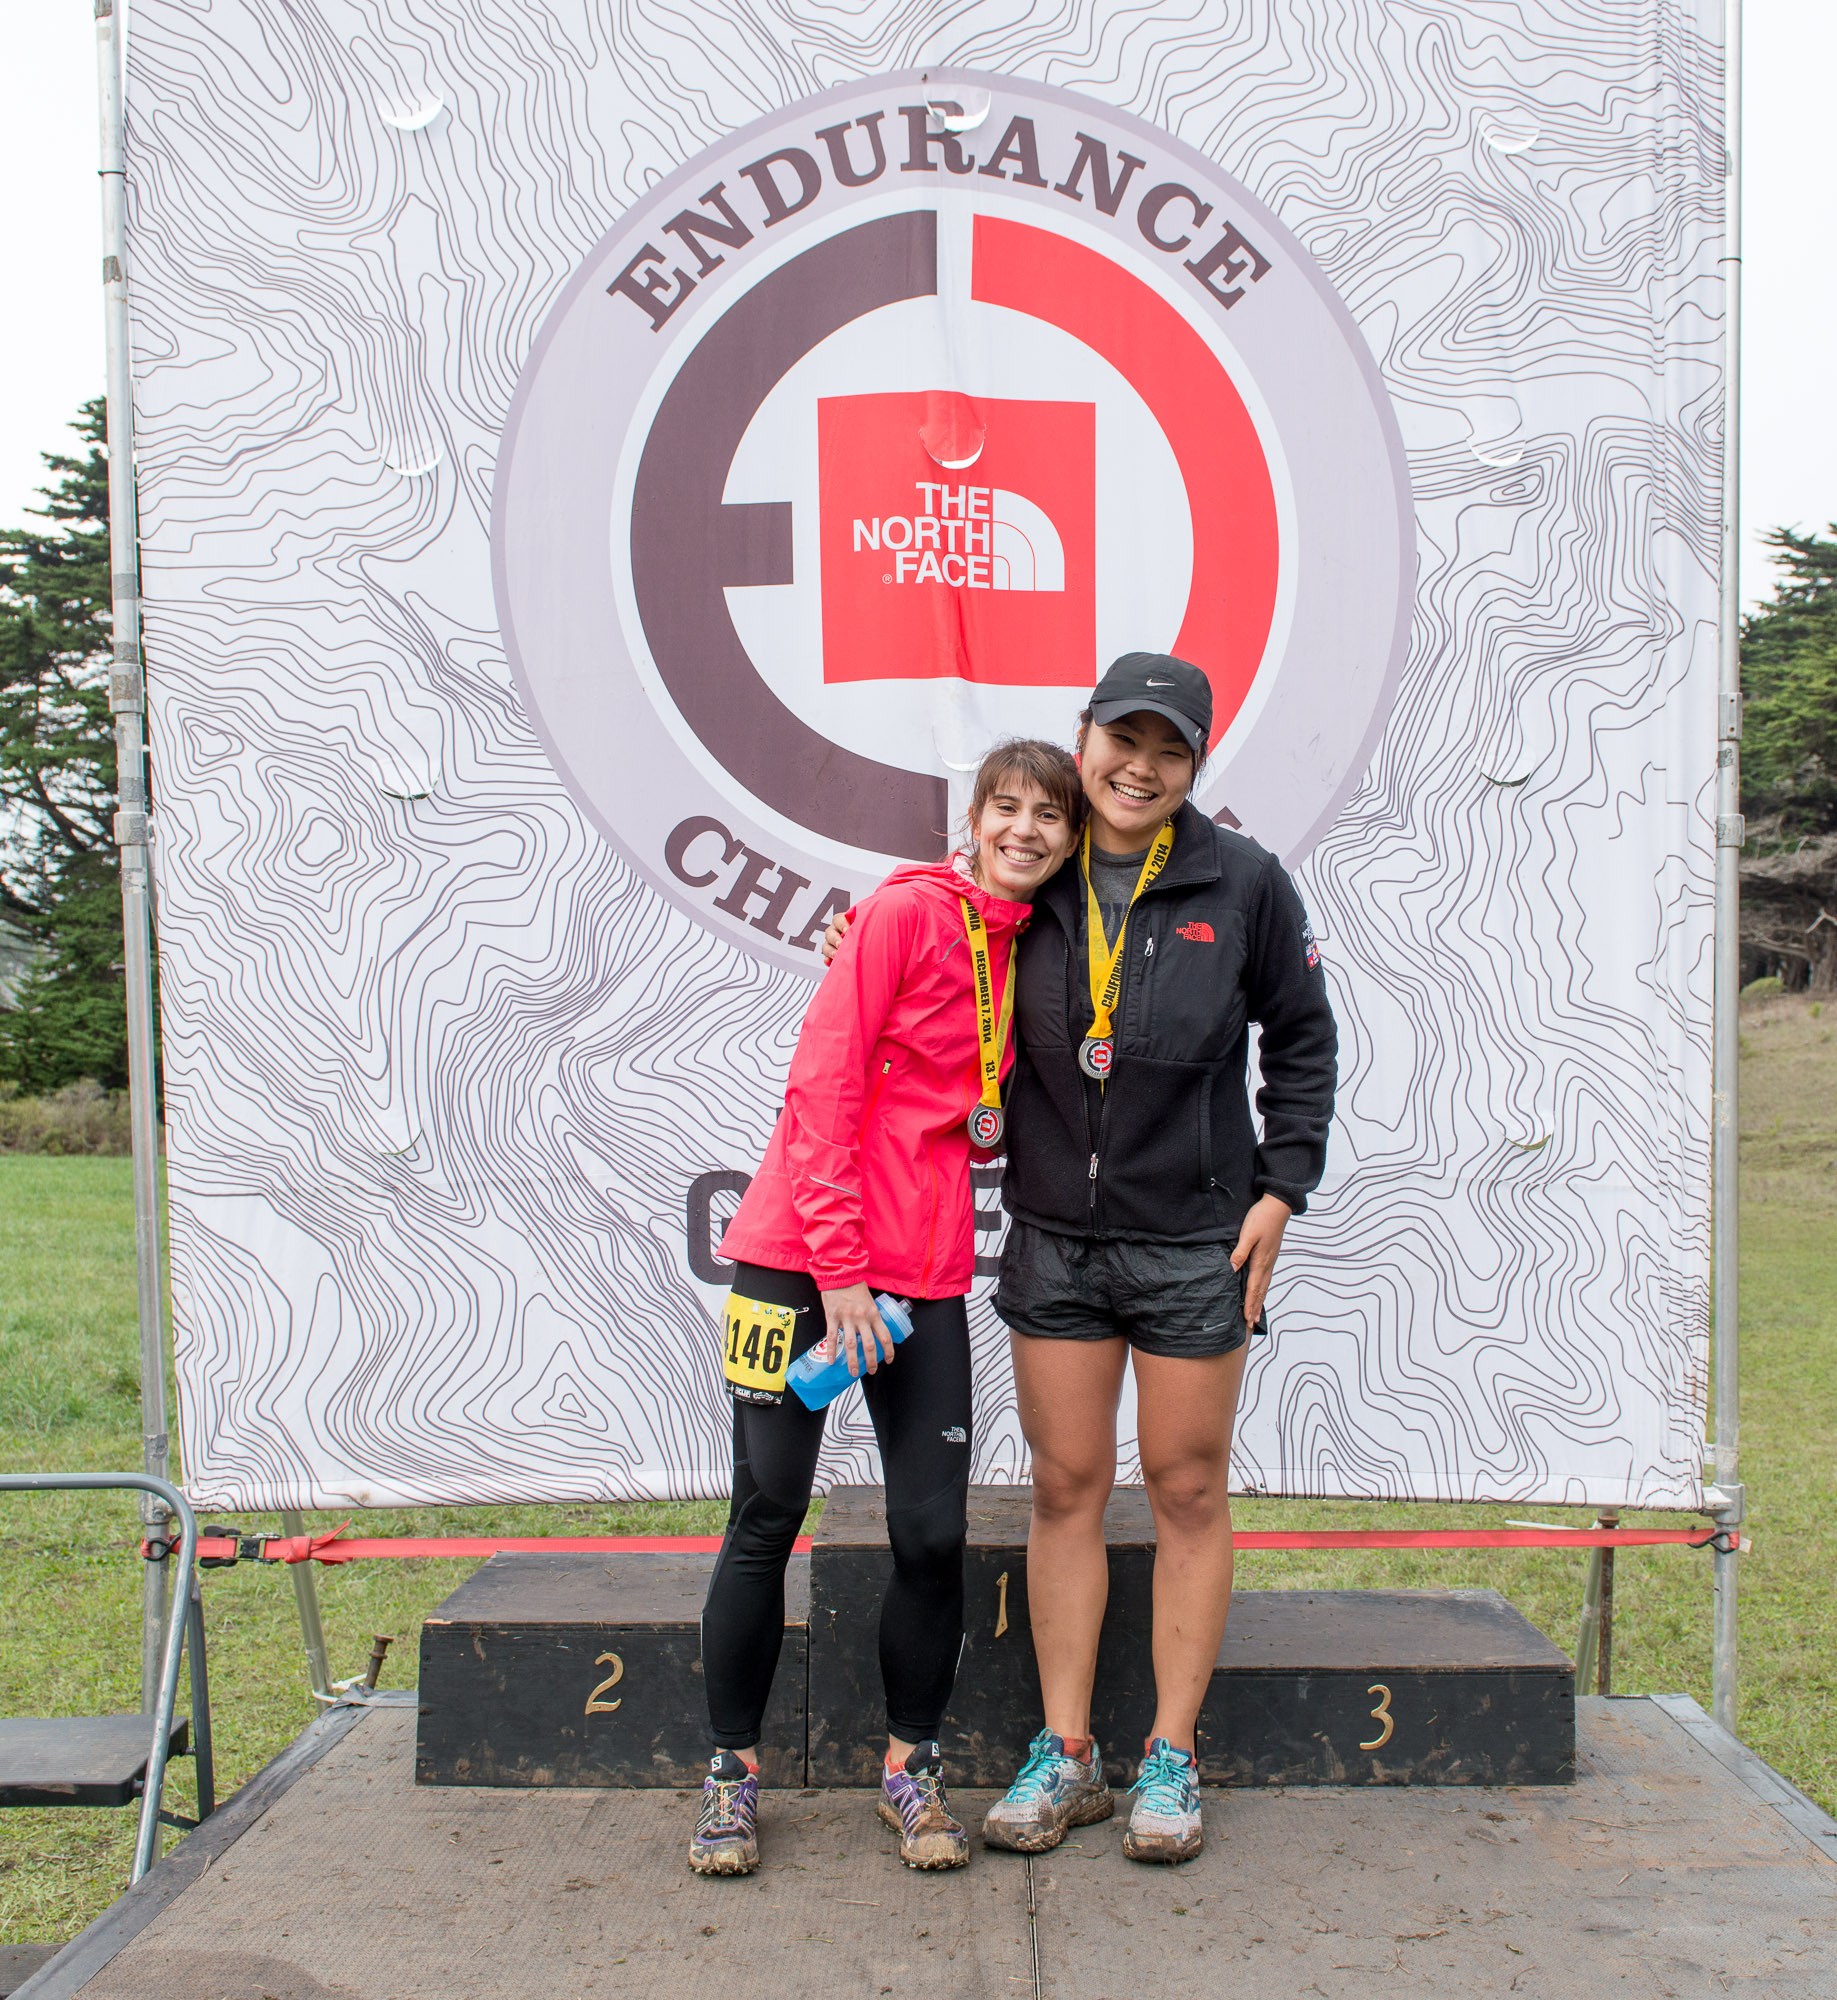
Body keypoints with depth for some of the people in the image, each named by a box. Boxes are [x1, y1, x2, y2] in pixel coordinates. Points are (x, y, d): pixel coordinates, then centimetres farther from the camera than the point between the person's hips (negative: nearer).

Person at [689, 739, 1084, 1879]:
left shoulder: (1035, 954, 11)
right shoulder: (906, 911, -7)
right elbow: (821, 1085, -12)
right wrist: (840, 1270, -15)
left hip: (926, 1271, 5)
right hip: (801, 1256, -5)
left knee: (935, 1534, 3)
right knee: (766, 1521, 4)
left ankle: (912, 1766, 24)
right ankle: (733, 1772, 21)